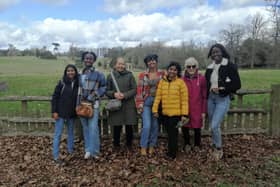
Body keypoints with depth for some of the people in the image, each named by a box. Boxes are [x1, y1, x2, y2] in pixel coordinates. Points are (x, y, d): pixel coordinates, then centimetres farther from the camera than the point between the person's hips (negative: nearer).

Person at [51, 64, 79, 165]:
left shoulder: (77, 83, 1)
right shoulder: (61, 82, -9)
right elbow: (54, 97, -8)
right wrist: (54, 111, -12)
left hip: (71, 113, 4)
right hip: (61, 113, -4)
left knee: (71, 132, 17)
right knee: (58, 134, 2)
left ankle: (71, 151, 34)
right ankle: (56, 156, 11)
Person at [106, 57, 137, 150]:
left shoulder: (130, 75, 4)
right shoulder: (110, 76, 6)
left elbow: (134, 89, 1)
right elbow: (107, 91, 7)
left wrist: (125, 95, -14)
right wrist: (114, 94, -13)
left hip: (128, 105, 0)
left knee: (129, 126, 5)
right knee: (116, 126, 4)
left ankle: (129, 144, 26)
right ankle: (116, 145, 25)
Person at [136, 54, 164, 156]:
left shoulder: (162, 74, 5)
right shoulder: (142, 75, 2)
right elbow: (139, 90, -1)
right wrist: (139, 104, -6)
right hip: (146, 102, -2)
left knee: (155, 125, 8)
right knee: (147, 125, -10)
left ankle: (152, 146, 23)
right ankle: (143, 146, 7)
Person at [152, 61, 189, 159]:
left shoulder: (180, 82, -6)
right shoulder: (162, 81, 5)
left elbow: (184, 100, -7)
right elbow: (158, 96, 4)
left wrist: (184, 114, -10)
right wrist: (155, 109, 0)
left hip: (176, 113, -3)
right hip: (165, 113, 4)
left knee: (173, 133, 4)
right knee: (169, 133, 15)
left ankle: (172, 154, 20)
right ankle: (171, 151, 32)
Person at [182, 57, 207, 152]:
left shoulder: (202, 78, -5)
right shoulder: (182, 79, -1)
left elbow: (204, 96, -2)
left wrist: (204, 111, -2)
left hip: (197, 109, -1)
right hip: (185, 109, 1)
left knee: (197, 128, 10)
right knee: (184, 127, 8)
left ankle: (197, 146, 34)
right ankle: (187, 144, 34)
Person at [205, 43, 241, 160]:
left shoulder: (230, 66, -8)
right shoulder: (209, 68, 8)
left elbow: (237, 84, -11)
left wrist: (221, 89, -19)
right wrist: (210, 90, 0)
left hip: (223, 99, -5)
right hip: (211, 99, 5)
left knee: (215, 126, -12)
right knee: (212, 126, 11)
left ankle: (219, 149, 13)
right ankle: (215, 147, 30)